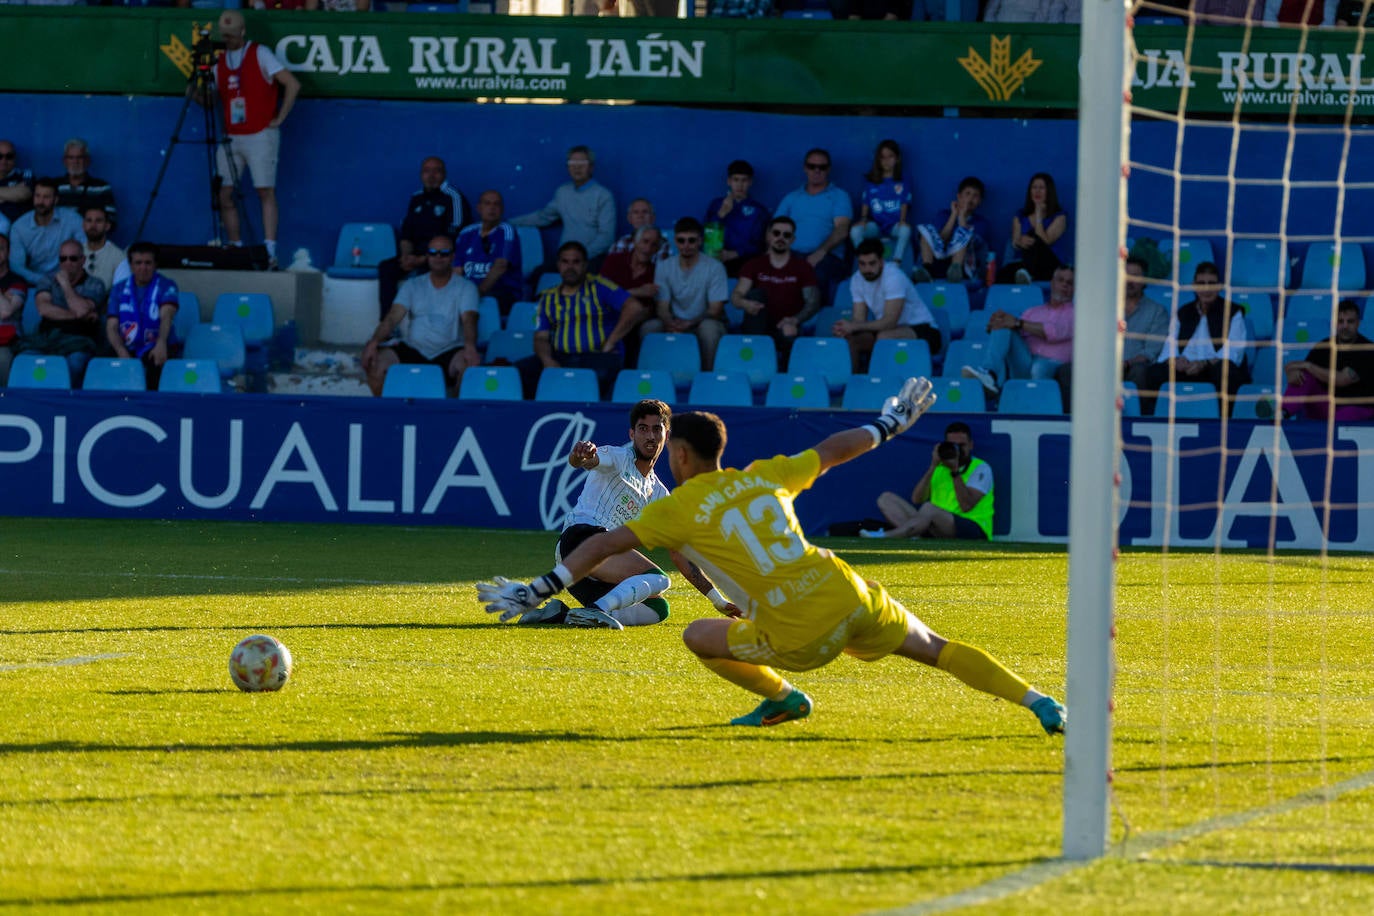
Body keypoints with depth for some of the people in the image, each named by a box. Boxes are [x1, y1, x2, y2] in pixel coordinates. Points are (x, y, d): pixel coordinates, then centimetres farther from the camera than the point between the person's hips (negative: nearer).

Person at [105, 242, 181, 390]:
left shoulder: (166, 286, 3)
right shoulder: (119, 290, 12)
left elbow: (166, 316, -16)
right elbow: (111, 327, 3)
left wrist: (161, 343, -37)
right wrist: (122, 352, -18)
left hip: (155, 348, -2)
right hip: (127, 348, 2)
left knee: (157, 362, -38)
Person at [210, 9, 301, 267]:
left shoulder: (260, 54, -3)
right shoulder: (219, 60, 12)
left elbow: (292, 85, -7)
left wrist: (279, 118, -8)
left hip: (260, 136, -5)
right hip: (230, 137, 5)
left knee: (266, 192, -7)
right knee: (224, 194, -1)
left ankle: (269, 252, -10)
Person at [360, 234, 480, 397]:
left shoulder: (465, 287, 8)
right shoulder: (413, 285, 15)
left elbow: (468, 320, -9)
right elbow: (393, 317, 3)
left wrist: (470, 347, -31)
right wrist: (374, 342, -16)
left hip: (448, 351, -2)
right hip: (413, 349, 2)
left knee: (470, 364, -36)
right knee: (376, 362, -24)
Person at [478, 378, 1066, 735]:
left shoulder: (679, 510, 2)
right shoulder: (766, 476, 15)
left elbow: (605, 545, -1)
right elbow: (834, 449, 25)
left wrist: (537, 592, 1)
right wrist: (890, 424, 42)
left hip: (800, 637, -5)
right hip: (852, 602, 5)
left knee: (699, 636, 11)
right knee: (934, 648, 17)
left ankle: (781, 697, 18)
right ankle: (1034, 701, 6)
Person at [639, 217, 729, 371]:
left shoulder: (714, 267, -7)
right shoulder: (665, 267, 3)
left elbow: (715, 310, -10)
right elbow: (661, 306, -1)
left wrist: (690, 324, -27)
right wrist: (671, 324, -26)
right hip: (676, 323, 3)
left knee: (709, 327, -38)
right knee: (648, 327, -27)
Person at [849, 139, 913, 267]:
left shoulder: (903, 183, 11)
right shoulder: (870, 182, 14)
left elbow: (904, 205, 2)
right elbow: (865, 204, 10)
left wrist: (902, 220, -16)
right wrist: (863, 218, -9)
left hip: (895, 225, -1)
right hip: (875, 224, 1)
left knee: (906, 228, -37)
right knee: (855, 230, -29)